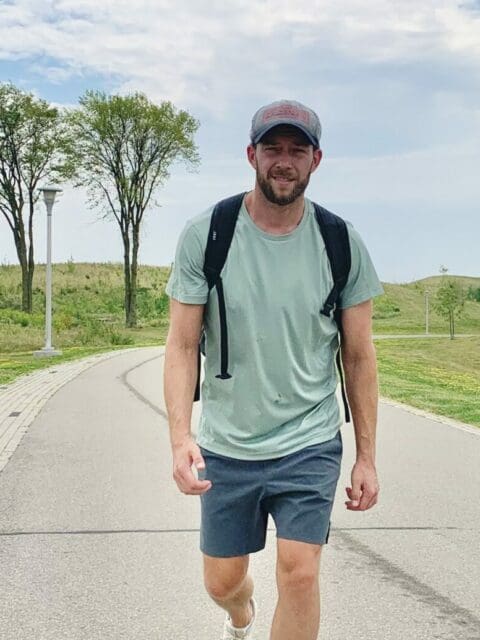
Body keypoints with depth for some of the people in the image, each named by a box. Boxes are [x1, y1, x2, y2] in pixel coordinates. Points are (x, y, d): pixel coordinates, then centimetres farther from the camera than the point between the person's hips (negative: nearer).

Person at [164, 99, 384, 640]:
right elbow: (182, 345, -7)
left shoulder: (342, 245, -4)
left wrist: (367, 457, 2)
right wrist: (180, 436, -20)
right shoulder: (204, 235, -7)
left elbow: (358, 356, 2)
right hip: (226, 447, 1)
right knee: (221, 582, 14)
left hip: (310, 446, 0)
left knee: (299, 575, -11)